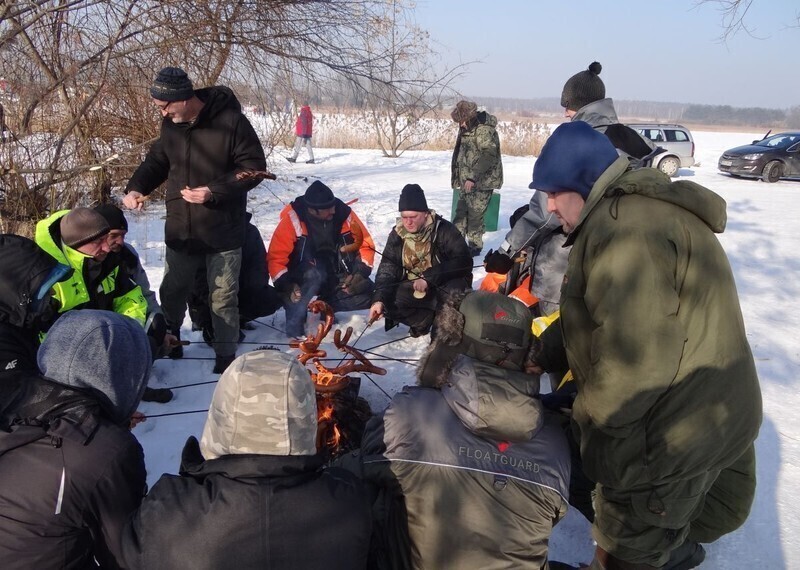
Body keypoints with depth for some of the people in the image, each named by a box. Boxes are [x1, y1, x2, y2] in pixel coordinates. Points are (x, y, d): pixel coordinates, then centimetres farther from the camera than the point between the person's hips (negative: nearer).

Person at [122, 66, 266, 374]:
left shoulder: (230, 120, -16)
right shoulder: (171, 124, 2)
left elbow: (254, 167, -14)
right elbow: (157, 160, 15)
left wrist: (215, 191, -23)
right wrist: (136, 187, -2)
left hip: (223, 230, -5)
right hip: (180, 229, 5)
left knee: (222, 298, 5)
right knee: (171, 292, 18)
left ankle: (226, 356, 19)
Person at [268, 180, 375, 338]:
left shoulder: (344, 214, -8)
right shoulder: (293, 220, -16)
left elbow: (365, 244, 1)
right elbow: (276, 258, -15)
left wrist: (360, 273, -12)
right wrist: (287, 286, -28)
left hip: (339, 278, 4)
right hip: (304, 280, -3)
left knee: (369, 294, -18)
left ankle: (326, 305, 3)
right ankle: (295, 329, -26)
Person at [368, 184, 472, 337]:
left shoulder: (444, 229, -16)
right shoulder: (397, 235, -3)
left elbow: (463, 262, -23)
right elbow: (387, 269, -6)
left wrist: (429, 278, -30)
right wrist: (379, 299, -24)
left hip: (445, 283, -3)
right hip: (413, 286, 4)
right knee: (388, 301, -21)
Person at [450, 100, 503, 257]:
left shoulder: (484, 130, -17)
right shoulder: (467, 129, 12)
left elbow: (489, 156, -24)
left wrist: (473, 177, -25)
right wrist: (458, 176, 17)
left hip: (481, 182, -9)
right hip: (466, 181, 9)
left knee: (475, 215, -3)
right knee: (461, 212, 13)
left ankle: (475, 246, 9)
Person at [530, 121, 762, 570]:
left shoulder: (627, 228, -26)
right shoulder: (639, 210, 10)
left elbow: (635, 355, -30)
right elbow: (599, 317, 15)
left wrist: (586, 420, -17)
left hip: (675, 437, -9)